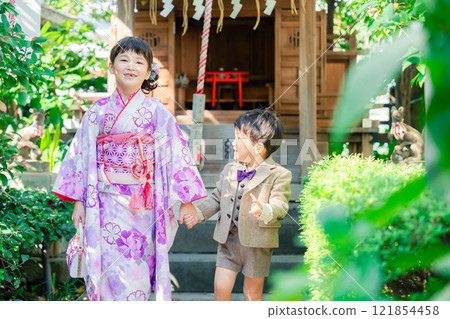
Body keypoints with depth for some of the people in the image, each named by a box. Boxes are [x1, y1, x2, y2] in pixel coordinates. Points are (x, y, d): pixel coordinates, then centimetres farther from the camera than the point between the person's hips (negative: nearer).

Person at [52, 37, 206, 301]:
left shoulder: (156, 111, 1)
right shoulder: (99, 111, 5)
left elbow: (175, 154, 0)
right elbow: (82, 155, 7)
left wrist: (187, 202, -5)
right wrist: (78, 202, 3)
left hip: (144, 205, -1)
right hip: (107, 204, 1)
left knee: (136, 276, 2)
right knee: (111, 271, -3)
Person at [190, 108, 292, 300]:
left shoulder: (278, 175, -9)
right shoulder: (230, 170, 9)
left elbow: (280, 207, -17)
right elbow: (217, 198, 16)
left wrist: (264, 211, -37)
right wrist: (198, 212, 2)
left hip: (257, 243, -4)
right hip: (228, 239, 4)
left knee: (252, 292, 9)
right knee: (220, 287, 2)